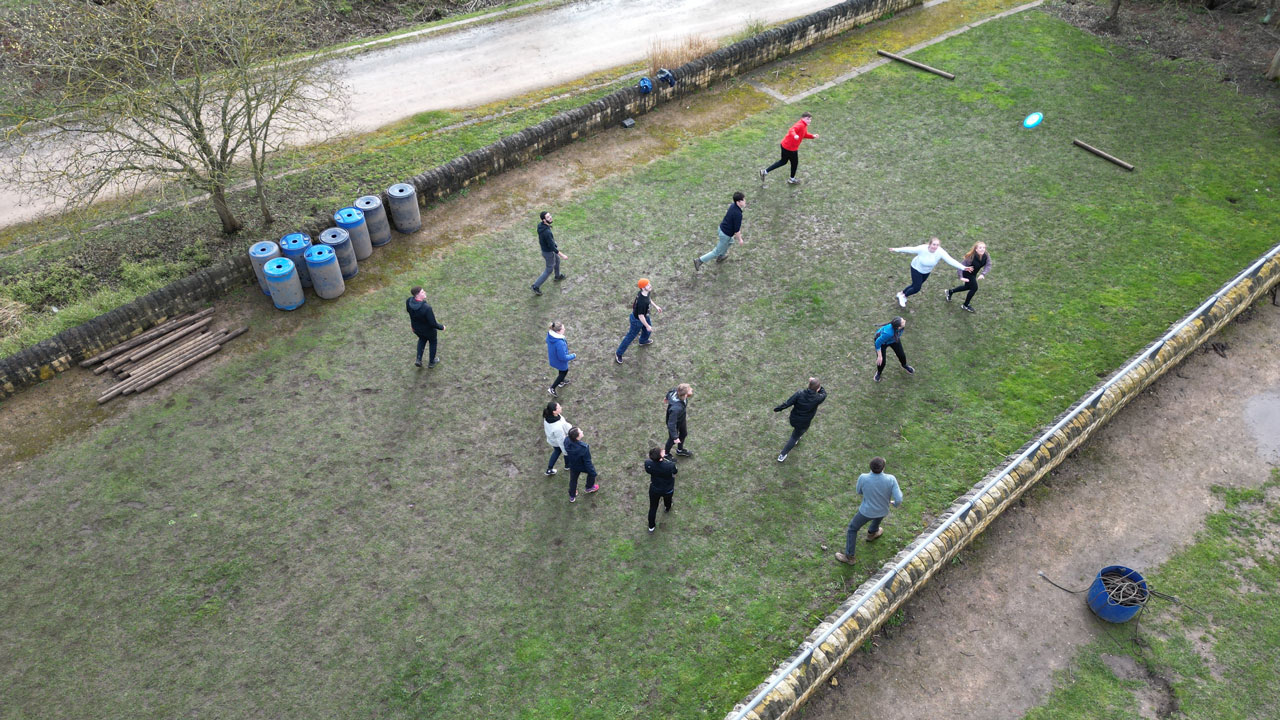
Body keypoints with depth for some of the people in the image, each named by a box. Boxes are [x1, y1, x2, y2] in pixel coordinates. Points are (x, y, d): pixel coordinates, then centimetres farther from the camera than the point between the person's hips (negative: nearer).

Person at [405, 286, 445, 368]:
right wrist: (442, 327, -11)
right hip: (428, 329, -5)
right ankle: (431, 362, 48)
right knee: (433, 342, 28)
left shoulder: (409, 301, -24)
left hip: (416, 328, 5)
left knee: (422, 339, 38)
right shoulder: (426, 308, -42)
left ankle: (418, 360, 37)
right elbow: (433, 324, -31)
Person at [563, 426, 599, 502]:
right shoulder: (584, 448, -43)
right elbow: (587, 462, -27)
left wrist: (567, 464, 15)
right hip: (582, 466, -4)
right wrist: (593, 473, -9)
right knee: (592, 472, 29)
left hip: (572, 466, 4)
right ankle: (589, 488, 54)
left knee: (573, 480, 29)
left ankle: (572, 497, 51)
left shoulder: (567, 441, -28)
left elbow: (566, 453, -6)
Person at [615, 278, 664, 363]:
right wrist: (647, 326, -19)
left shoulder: (645, 292, -17)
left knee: (648, 327, 33)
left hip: (644, 316, 9)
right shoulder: (642, 301, -43)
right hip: (637, 320, -9)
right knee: (630, 337, 10)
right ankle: (618, 353, 30)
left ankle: (643, 341, 66)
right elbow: (640, 316, -32)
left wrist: (655, 306, 13)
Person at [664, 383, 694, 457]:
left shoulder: (676, 391, -29)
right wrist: (675, 437, -31)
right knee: (672, 439, 21)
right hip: (674, 422, -7)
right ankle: (666, 454, 53)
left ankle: (680, 450, 60)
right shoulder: (676, 408, -49)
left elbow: (670, 391, -4)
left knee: (684, 433, 31)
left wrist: (667, 397, 20)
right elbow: (671, 423, -40)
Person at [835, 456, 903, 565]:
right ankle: (872, 533, 64)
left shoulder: (863, 478, -31)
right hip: (882, 510, 2)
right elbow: (898, 499, -25)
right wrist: (895, 503, 0)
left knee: (852, 528, 23)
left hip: (866, 511, -2)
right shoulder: (891, 479, -31)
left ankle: (848, 556, 30)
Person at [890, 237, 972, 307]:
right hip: (916, 269, -4)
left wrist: (963, 267, -39)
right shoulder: (922, 248, -32)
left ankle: (901, 294, 43)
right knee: (916, 288, -6)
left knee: (916, 285, 17)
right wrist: (896, 250, -10)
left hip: (927, 271, 4)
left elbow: (950, 260, -31)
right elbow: (910, 249, -18)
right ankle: (903, 296, 23)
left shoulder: (940, 252, -28)